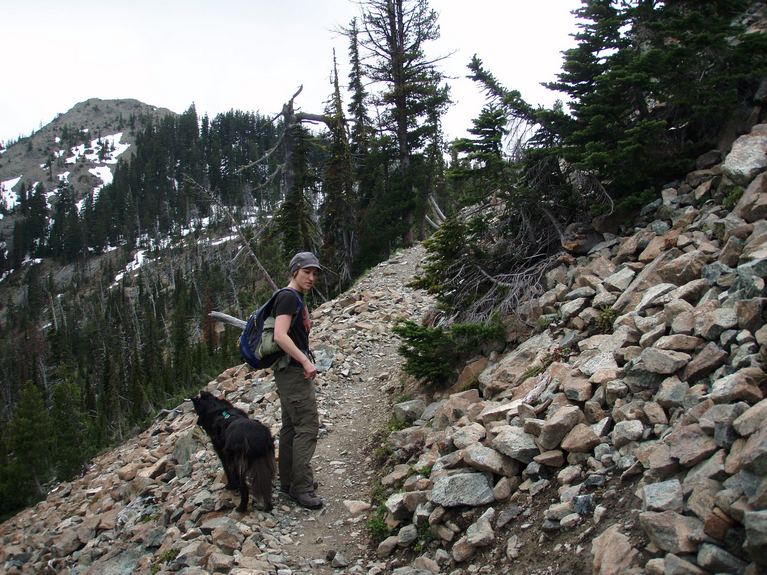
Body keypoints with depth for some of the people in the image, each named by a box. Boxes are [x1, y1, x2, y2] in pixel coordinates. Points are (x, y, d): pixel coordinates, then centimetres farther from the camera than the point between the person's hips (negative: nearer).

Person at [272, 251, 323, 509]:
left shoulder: (296, 299, 17)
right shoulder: (289, 296, -13)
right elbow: (280, 336, -24)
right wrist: (306, 362, -22)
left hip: (291, 371, 11)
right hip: (294, 371, -11)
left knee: (291, 427, 14)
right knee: (308, 427, -10)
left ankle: (288, 481, 22)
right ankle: (301, 488, -7)